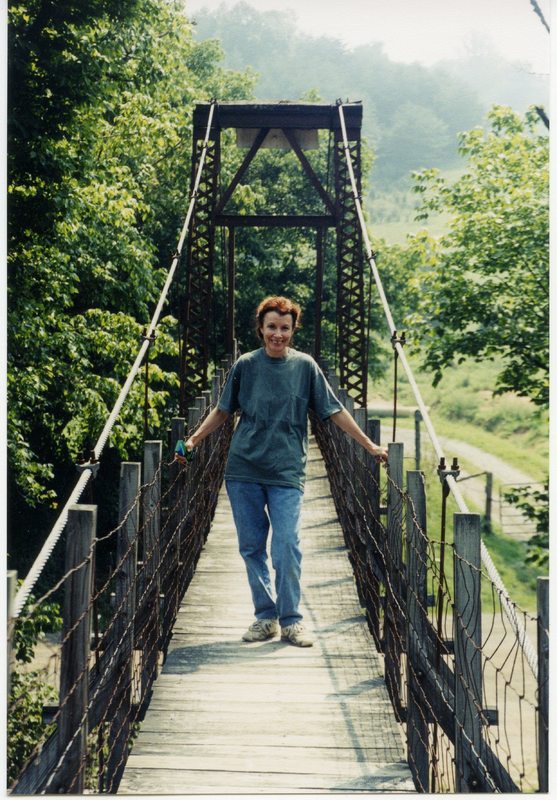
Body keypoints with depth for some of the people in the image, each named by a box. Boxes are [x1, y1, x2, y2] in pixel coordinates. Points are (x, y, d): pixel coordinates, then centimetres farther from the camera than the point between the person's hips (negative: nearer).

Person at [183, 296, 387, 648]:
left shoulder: (305, 366, 3)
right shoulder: (246, 365, 5)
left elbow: (335, 410, 7)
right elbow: (223, 410, 15)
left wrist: (369, 445, 5)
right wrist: (194, 440, 7)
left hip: (287, 473, -2)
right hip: (244, 470, 2)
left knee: (287, 547, -9)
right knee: (252, 547, 5)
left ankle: (291, 619, 3)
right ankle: (265, 616, 17)